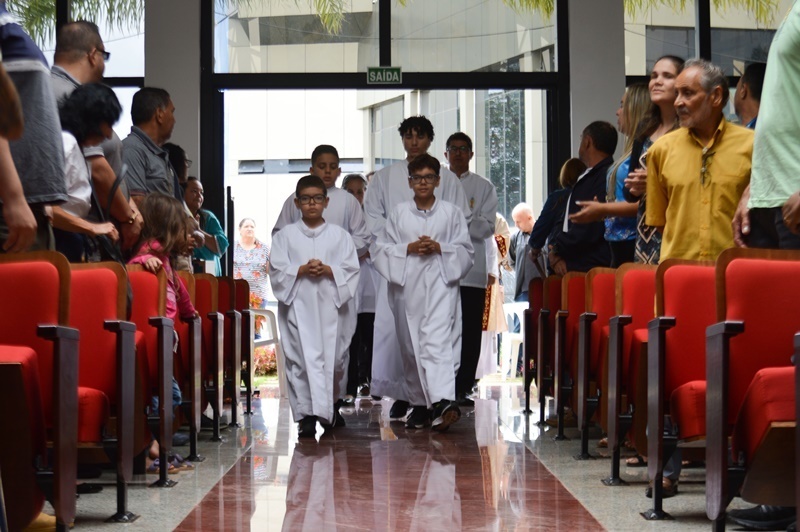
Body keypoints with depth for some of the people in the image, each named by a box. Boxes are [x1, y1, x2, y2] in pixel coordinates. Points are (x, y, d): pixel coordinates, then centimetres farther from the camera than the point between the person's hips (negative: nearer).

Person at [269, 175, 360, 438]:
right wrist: (302, 270, -14)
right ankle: (306, 415, -8)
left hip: (331, 306, 1)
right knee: (302, 359, -8)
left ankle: (331, 406, 28)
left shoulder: (339, 235, 9)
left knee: (333, 357, 6)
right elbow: (277, 270, 0)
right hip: (298, 306, -1)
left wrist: (328, 270, -13)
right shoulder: (285, 236, 7)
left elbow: (351, 270, 3)